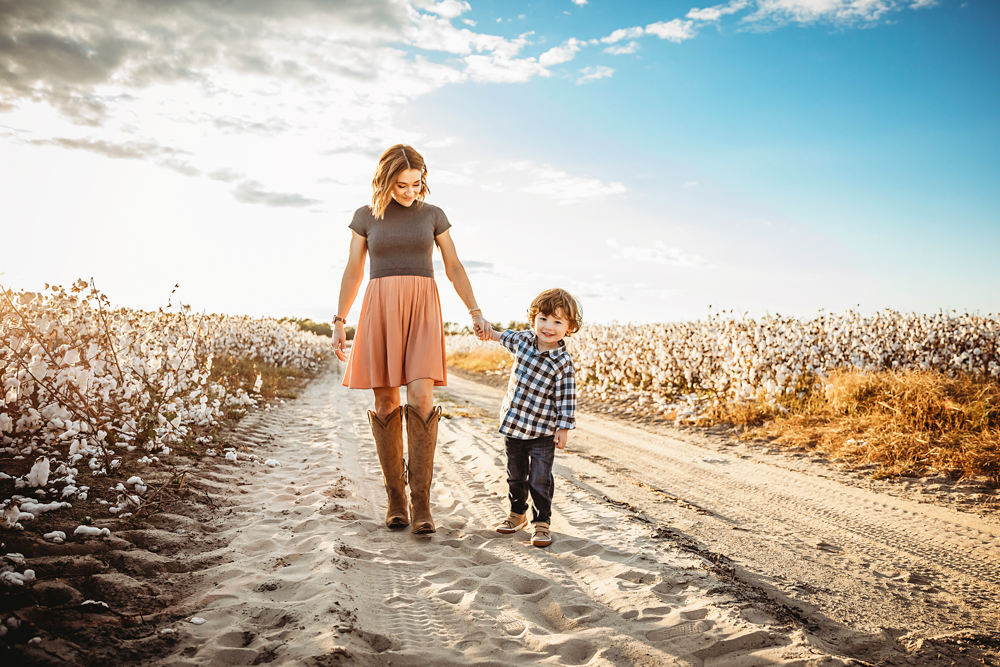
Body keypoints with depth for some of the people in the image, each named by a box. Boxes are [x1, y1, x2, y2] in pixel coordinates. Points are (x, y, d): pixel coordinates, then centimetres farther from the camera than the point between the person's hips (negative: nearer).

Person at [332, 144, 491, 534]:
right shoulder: (365, 216, 10)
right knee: (386, 403, -2)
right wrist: (339, 323, 5)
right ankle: (395, 498, 9)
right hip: (379, 310, 1)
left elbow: (454, 267, 10)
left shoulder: (433, 215, 11)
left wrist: (476, 312, 1)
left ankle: (421, 502, -11)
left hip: (422, 310, 0)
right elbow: (353, 272, 10)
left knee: (420, 399, -16)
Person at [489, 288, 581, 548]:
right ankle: (517, 514, 36)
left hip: (542, 433, -5)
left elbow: (566, 398, -10)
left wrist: (564, 428, -12)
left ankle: (541, 523, 11)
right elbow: (510, 338, 23)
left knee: (540, 480, -3)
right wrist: (491, 333, 33)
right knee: (516, 475, 18)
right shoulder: (524, 339, -2)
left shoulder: (563, 362, -15)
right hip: (512, 425, 5)